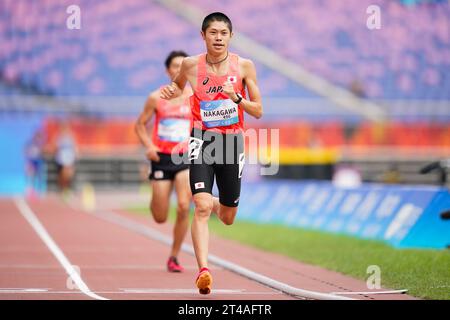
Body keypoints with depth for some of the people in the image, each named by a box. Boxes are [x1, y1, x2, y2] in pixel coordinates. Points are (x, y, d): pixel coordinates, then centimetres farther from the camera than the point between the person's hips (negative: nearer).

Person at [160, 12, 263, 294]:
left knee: (228, 218, 13)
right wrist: (171, 92, -3)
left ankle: (217, 204, 50)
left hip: (232, 141, 2)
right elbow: (178, 86, 20)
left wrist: (236, 97, -18)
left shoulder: (244, 66, -3)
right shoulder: (191, 65, -3)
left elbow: (258, 111, 0)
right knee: (202, 207, -22)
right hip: (202, 139, -2)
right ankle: (203, 270, -25)